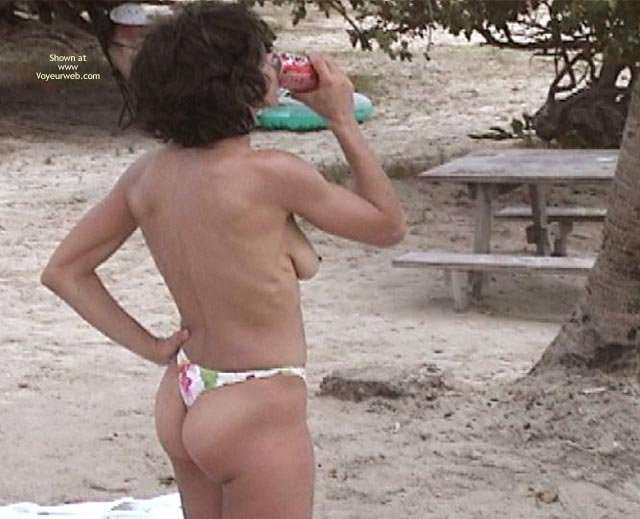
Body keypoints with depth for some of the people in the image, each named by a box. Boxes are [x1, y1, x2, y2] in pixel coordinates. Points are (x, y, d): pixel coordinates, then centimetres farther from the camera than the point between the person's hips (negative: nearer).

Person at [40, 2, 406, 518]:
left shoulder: (149, 172, -2)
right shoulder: (271, 174, -21)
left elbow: (62, 271, 4)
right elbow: (389, 226, -7)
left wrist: (150, 347, 5)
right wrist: (343, 120, -3)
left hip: (183, 400, 7)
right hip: (258, 415, -7)